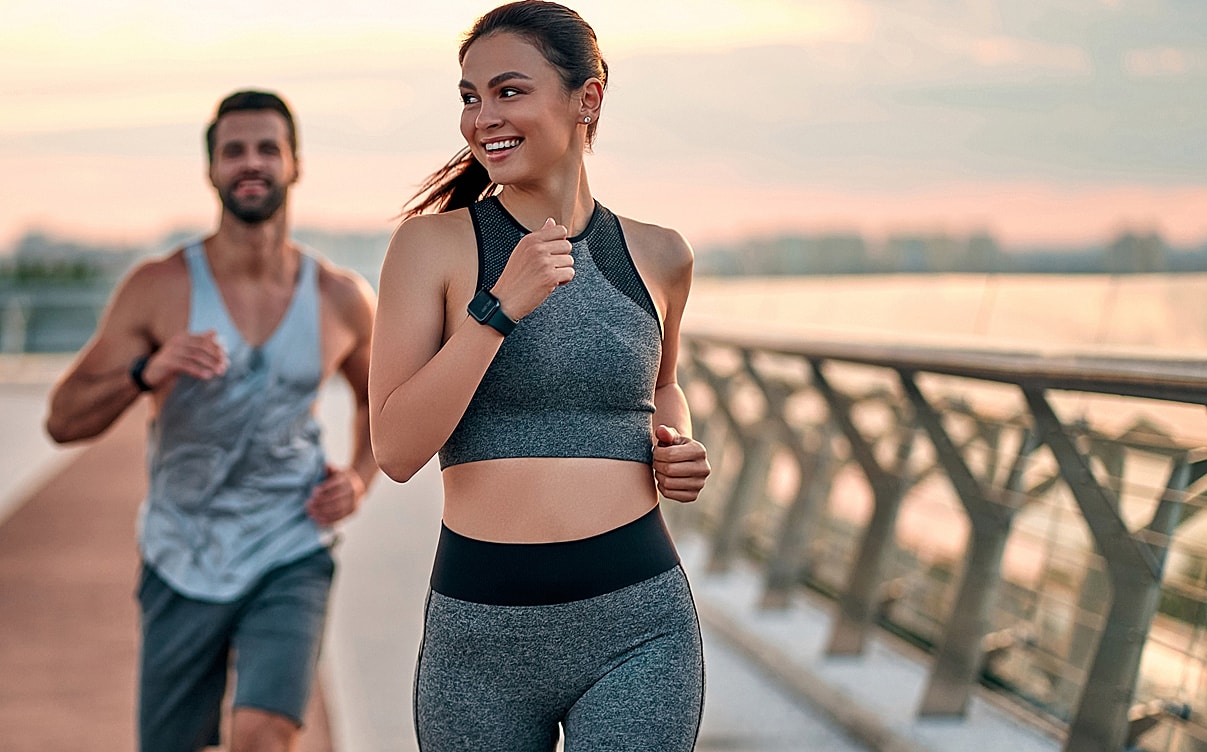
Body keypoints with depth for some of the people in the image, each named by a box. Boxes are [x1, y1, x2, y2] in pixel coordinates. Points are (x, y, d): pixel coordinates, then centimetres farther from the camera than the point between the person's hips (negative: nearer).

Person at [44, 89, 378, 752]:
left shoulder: (341, 300, -1)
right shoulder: (159, 288, -7)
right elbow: (64, 419, -8)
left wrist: (360, 478, 0)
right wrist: (146, 372, -26)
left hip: (290, 560, 0)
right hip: (182, 567, 0)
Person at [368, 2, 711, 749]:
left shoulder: (656, 257, 6)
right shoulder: (433, 244, -2)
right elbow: (396, 449, -11)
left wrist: (680, 450, 6)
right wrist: (500, 307, -17)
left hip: (636, 629, 1)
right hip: (479, 631, 0)